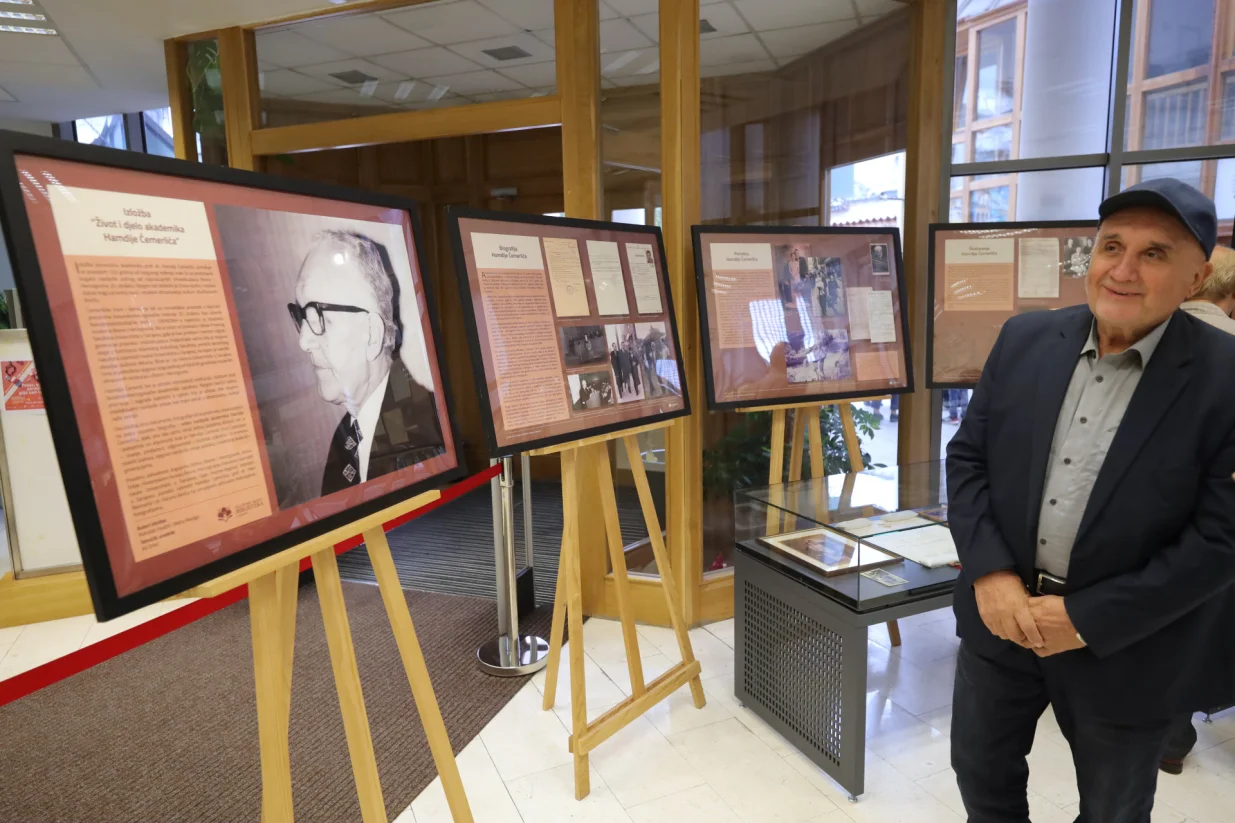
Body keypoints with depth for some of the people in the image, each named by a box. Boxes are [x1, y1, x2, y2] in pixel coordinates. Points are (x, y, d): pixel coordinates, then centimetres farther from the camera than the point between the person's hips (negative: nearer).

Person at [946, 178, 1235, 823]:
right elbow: (966, 457, -1)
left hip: (1124, 644, -2)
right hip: (1001, 613, 3)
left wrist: (1088, 619, -18)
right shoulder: (1025, 339, -3)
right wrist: (990, 573, -13)